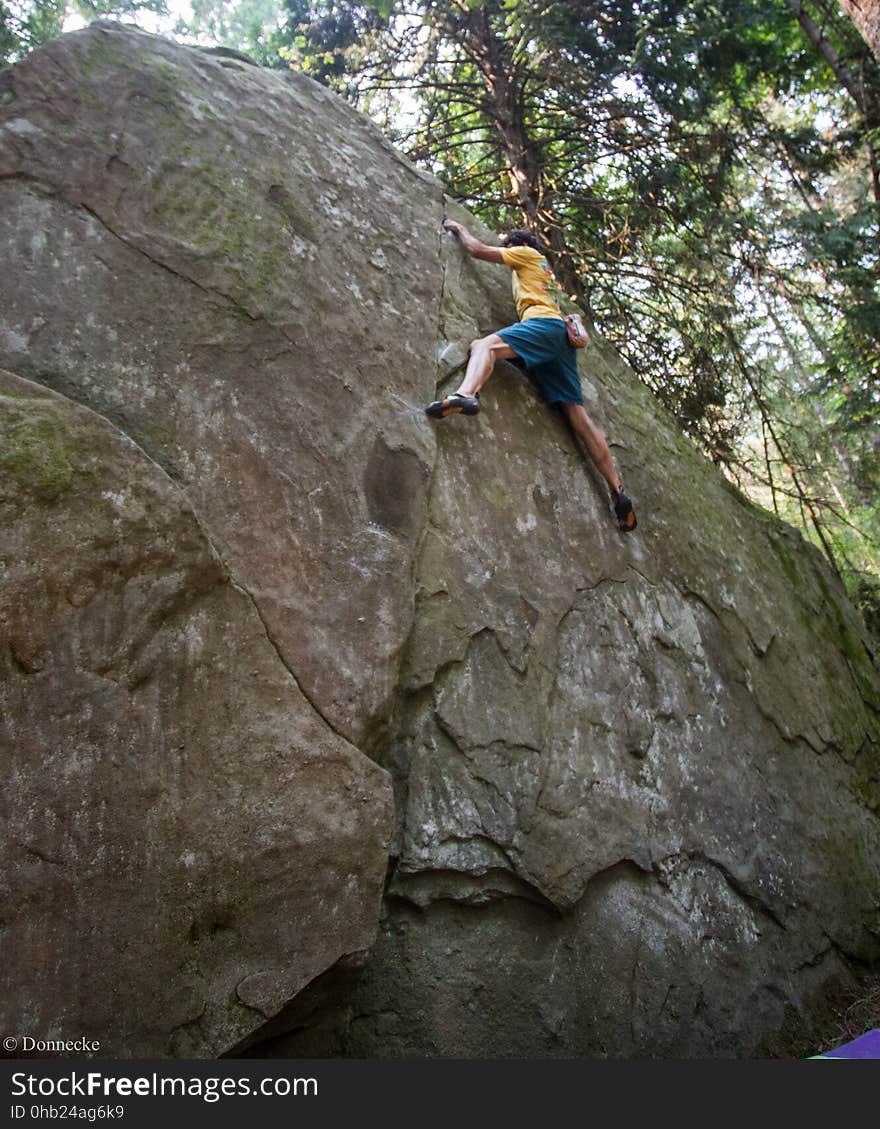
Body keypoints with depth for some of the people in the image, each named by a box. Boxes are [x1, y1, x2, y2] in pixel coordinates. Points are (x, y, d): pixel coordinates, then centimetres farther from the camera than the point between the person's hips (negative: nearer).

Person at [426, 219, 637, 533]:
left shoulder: (528, 254, 19)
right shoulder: (544, 270, 39)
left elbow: (478, 250, 19)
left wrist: (460, 228, 35)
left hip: (543, 323, -7)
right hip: (562, 336, 7)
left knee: (484, 345, -25)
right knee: (577, 415, -3)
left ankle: (466, 394, -61)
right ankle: (618, 492, -11)